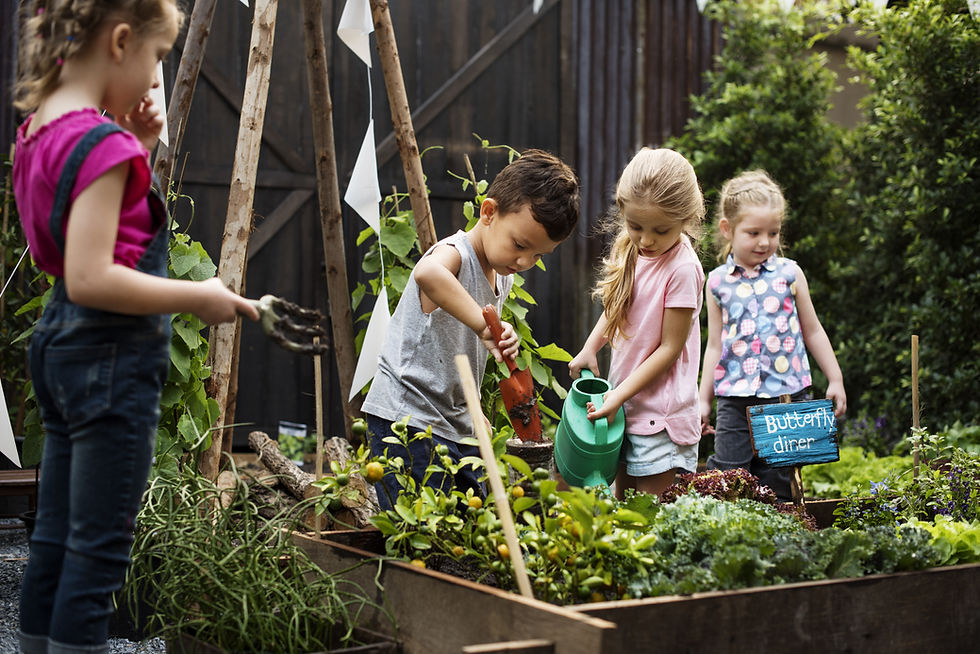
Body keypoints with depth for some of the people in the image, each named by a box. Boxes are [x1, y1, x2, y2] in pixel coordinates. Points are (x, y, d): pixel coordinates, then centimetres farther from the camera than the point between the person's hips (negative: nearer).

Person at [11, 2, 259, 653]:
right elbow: (91, 278, -24)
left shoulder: (38, 131, 11)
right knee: (99, 549, -2)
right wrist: (198, 297, -16)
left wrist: (135, 154, 10)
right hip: (112, 356, -9)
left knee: (54, 537, 16)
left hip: (59, 344, 10)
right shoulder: (102, 142, -17)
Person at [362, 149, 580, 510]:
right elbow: (428, 274, -44)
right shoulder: (454, 254, -16)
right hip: (408, 418, -9)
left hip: (457, 425, 9)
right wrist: (483, 323, -47)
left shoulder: (502, 279, 12)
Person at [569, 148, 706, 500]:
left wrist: (620, 395, -16)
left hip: (660, 411, -7)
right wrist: (590, 348, 5)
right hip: (623, 404, 8)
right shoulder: (629, 250, 3)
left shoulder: (682, 269, -19)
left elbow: (670, 348, -16)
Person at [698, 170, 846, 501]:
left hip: (786, 393, 0)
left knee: (776, 481, 3)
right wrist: (702, 399, 11)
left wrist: (835, 381, 11)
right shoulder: (717, 281, 5)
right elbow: (715, 344, 11)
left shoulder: (789, 273, 3)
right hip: (735, 396, 1)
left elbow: (812, 330, 12)